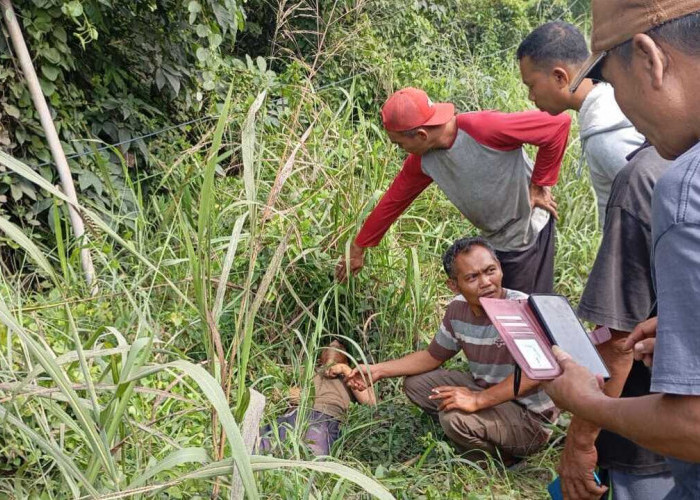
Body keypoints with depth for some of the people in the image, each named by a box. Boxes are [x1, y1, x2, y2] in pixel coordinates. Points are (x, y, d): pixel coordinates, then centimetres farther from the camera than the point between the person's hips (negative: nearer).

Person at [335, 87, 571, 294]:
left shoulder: (483, 129, -29)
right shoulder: (423, 160, -7)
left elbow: (558, 125, -28)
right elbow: (393, 201, 6)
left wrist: (539, 184, -18)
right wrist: (358, 248, 12)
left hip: (530, 235, -7)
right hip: (494, 242, 7)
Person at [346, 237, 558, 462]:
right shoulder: (458, 309, -3)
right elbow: (432, 356, 11)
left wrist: (478, 400, -38)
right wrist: (378, 370, 3)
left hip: (531, 417, -7)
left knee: (455, 417, -30)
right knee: (415, 383, 6)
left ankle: (501, 461, 0)